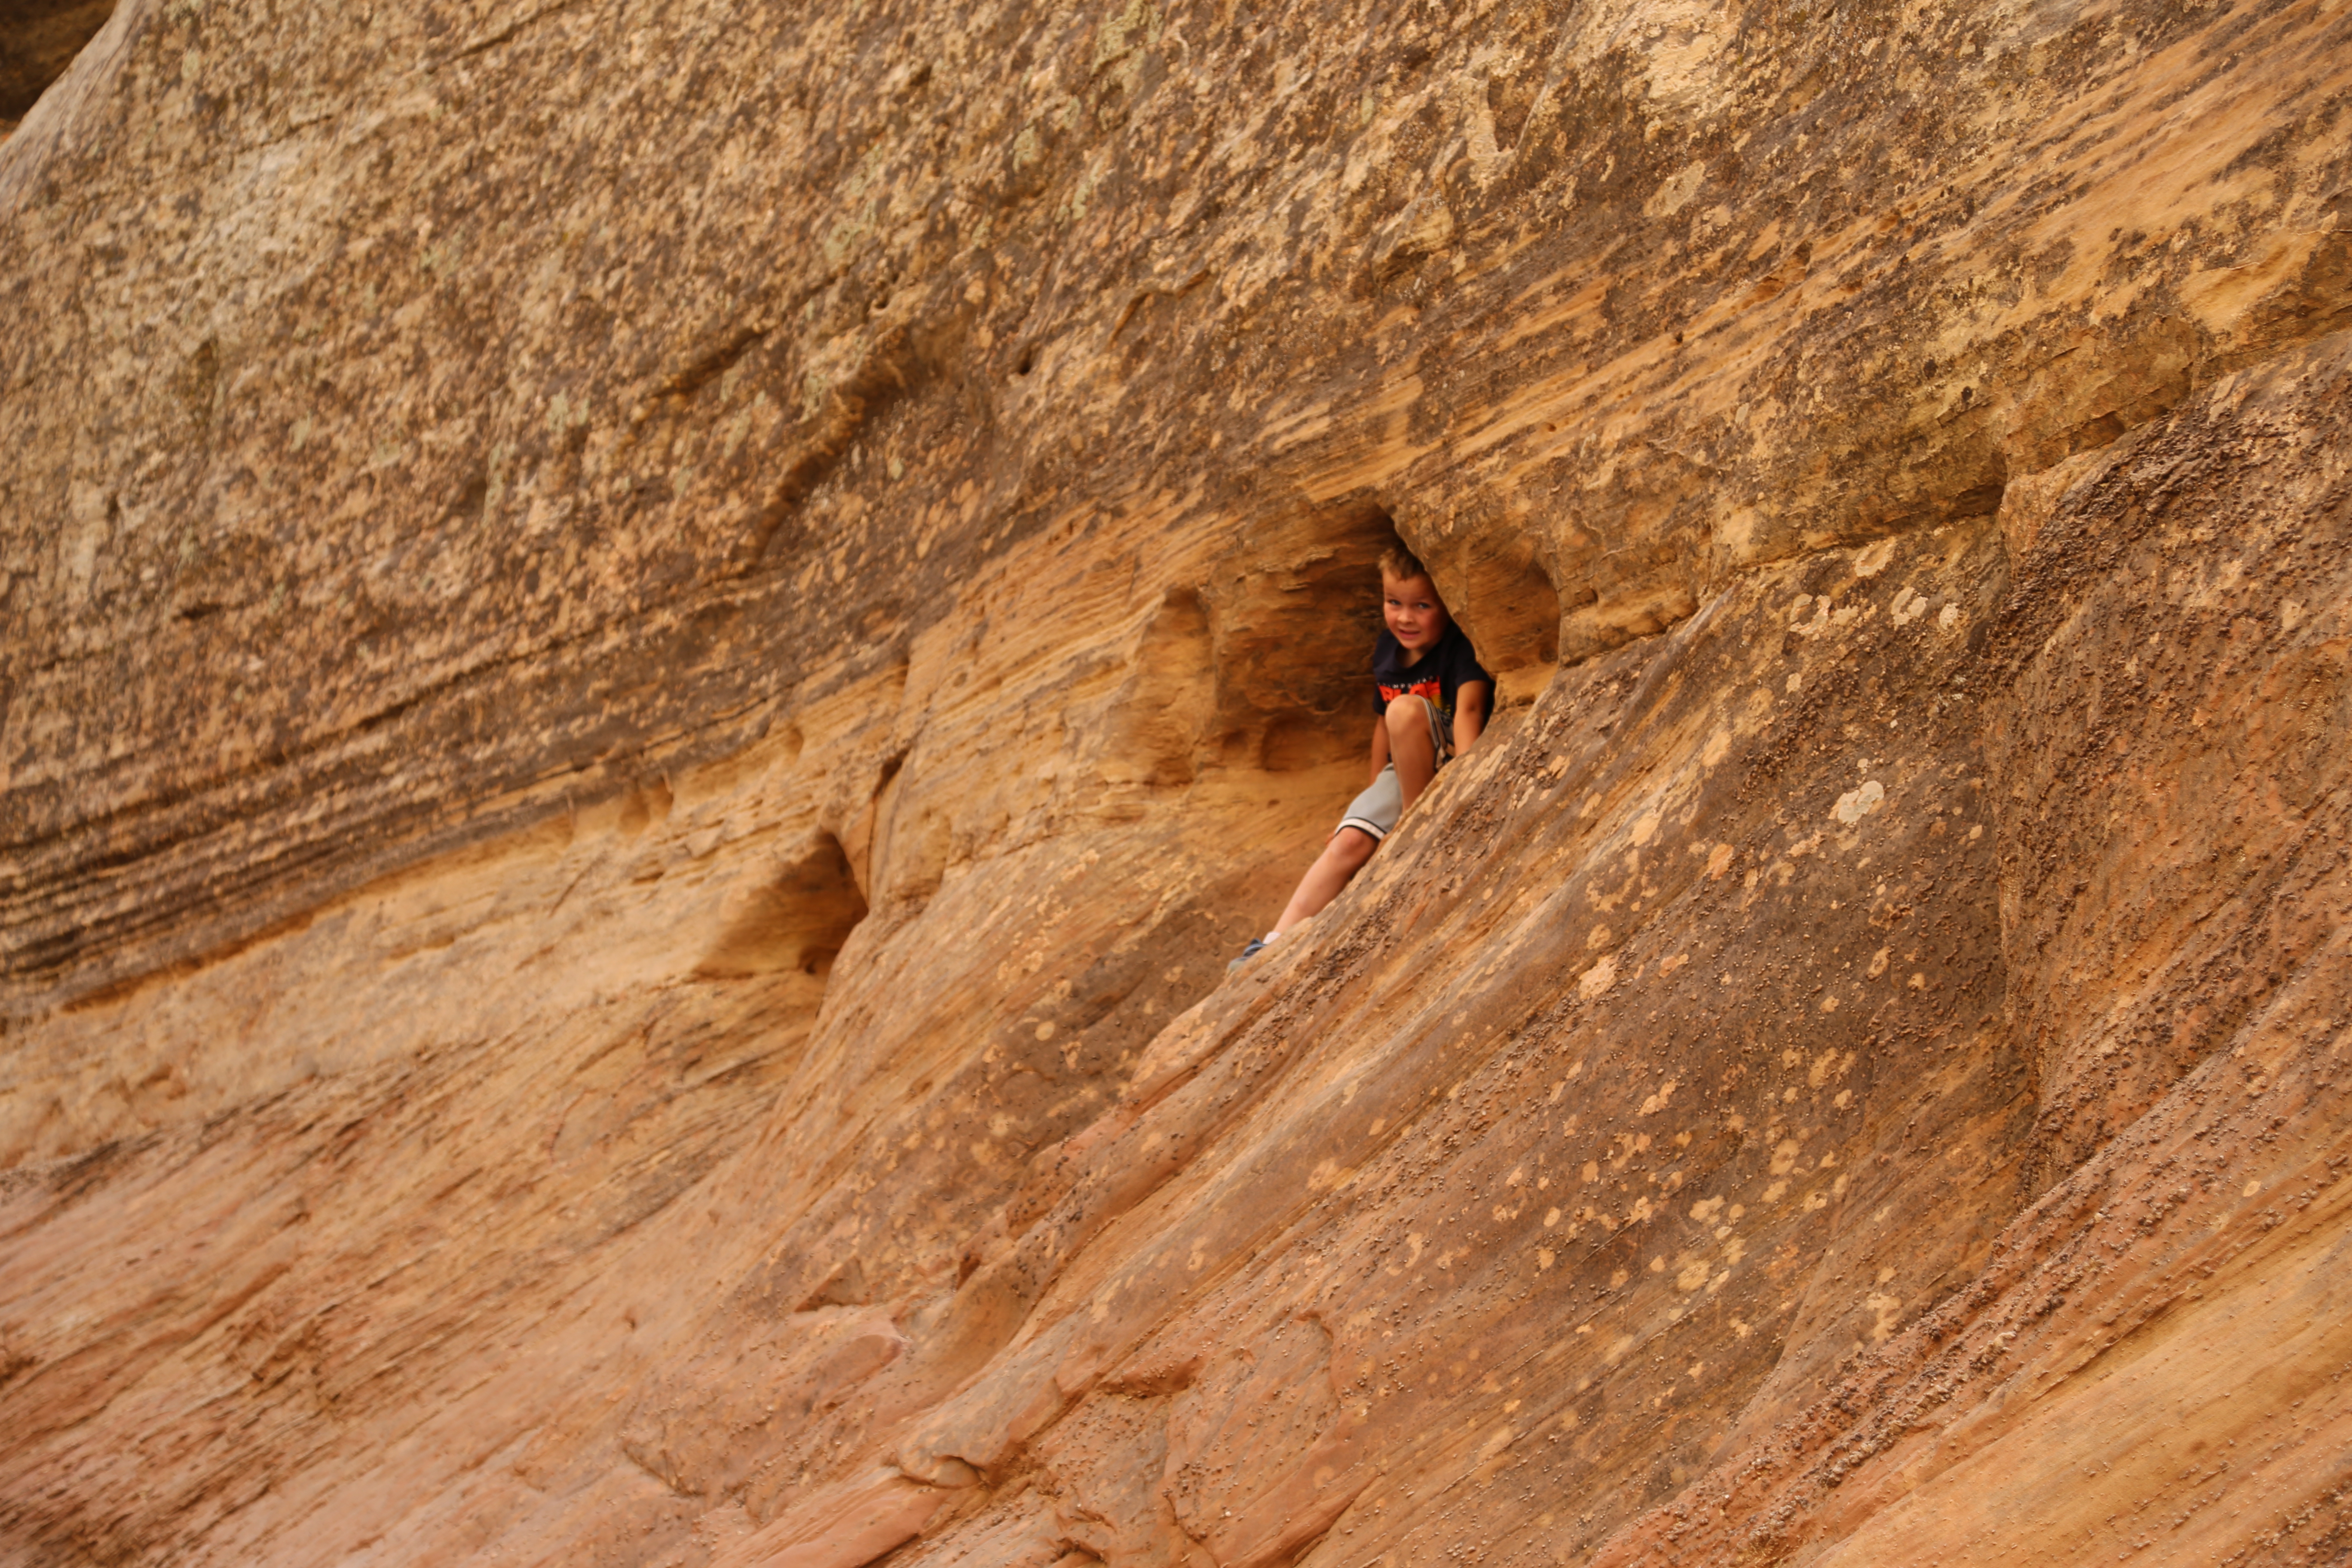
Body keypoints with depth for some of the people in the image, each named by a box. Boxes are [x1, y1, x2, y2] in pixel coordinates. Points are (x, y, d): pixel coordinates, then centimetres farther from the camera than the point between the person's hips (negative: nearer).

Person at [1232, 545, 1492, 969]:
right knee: (1350, 841, -20)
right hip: (1402, 772, 6)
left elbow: (1468, 710, -31)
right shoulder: (1387, 651, 6)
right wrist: (1376, 795, 19)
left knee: (1406, 708, -31)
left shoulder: (1462, 649, -15)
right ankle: (1277, 944, -29)